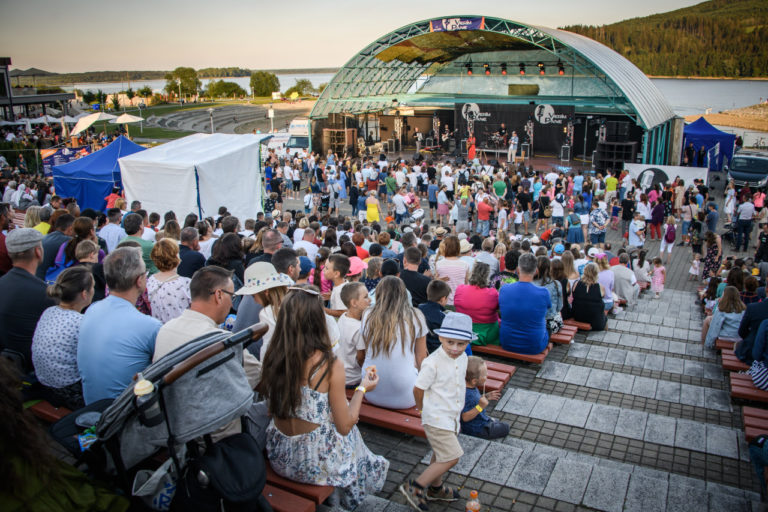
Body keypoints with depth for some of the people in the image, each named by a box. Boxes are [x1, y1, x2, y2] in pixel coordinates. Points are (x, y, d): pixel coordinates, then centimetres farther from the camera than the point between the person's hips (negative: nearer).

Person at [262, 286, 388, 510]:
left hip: (278, 457, 4)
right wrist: (362, 389, 1)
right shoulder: (330, 365, -23)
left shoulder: (272, 357, -11)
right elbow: (344, 427, -14)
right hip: (315, 463, -4)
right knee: (350, 438, 28)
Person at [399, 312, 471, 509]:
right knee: (452, 456, -10)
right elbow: (418, 389, -15)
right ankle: (414, 487, 0)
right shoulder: (432, 363, -25)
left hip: (453, 417, 8)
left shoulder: (462, 358, -2)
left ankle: (435, 488, 43)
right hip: (436, 418, -8)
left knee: (441, 455, 22)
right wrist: (422, 407, 2)